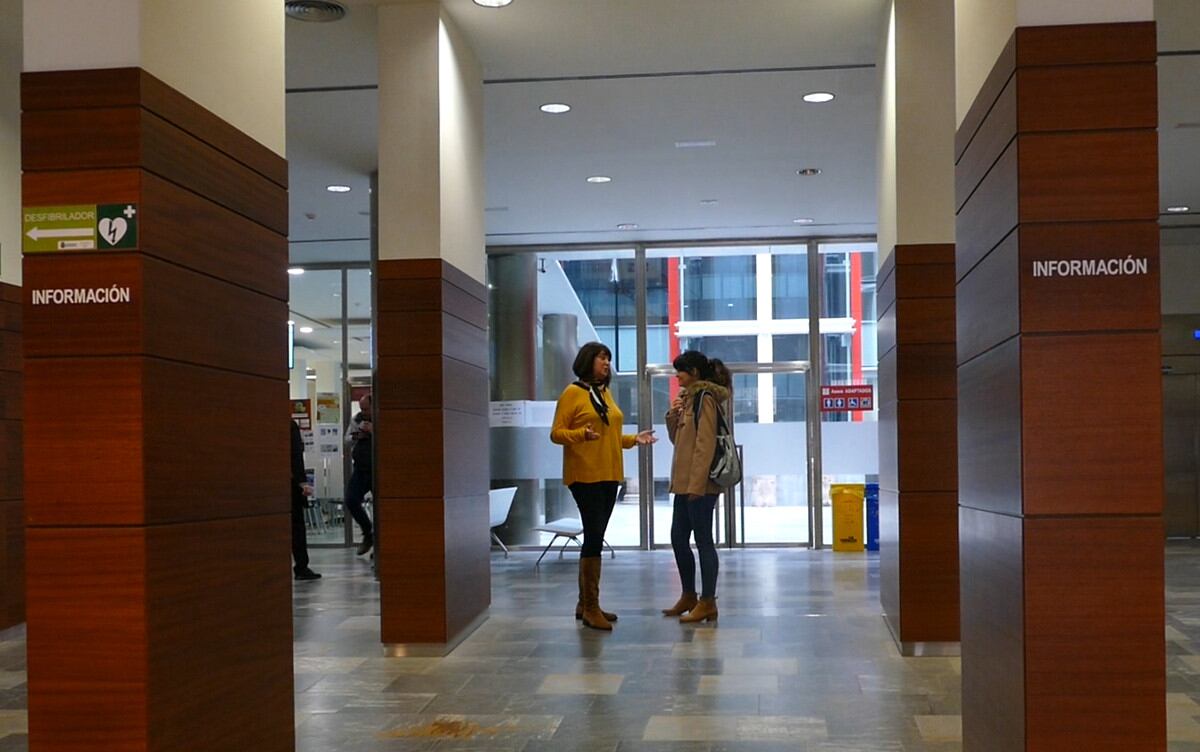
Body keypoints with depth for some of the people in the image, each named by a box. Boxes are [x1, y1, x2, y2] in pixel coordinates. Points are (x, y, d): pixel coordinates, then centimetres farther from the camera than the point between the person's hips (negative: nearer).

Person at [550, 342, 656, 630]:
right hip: (585, 476, -7)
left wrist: (634, 439, 7)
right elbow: (556, 433, -8)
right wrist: (581, 434, -25)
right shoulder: (573, 393, -5)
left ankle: (585, 603, 19)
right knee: (594, 536, -10)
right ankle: (591, 609, -4)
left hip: (609, 475, 7)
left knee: (595, 537, 11)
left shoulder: (606, 393, 15)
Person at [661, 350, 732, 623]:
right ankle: (689, 596, 25)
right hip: (685, 483, 10)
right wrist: (673, 415, 4)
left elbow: (705, 444, -18)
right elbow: (678, 440, 21)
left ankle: (707, 602, 2)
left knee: (703, 540, -4)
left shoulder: (704, 398, -11)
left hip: (700, 484, -10)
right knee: (678, 539, 14)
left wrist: (696, 483, -21)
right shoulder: (691, 397, 17)